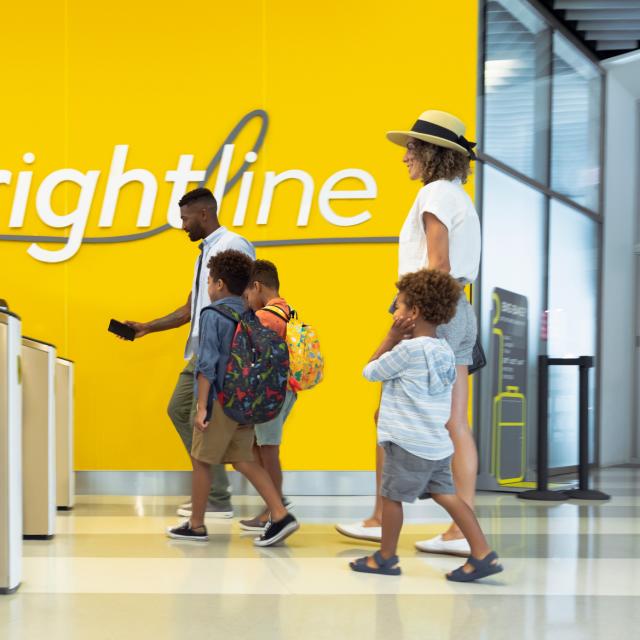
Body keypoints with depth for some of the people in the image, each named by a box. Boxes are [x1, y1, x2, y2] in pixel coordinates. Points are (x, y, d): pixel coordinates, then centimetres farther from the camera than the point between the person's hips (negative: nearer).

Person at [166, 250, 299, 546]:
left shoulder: (212, 315, -11)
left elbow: (207, 364, -17)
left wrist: (202, 406, -17)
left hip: (220, 400, -6)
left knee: (201, 461, 7)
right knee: (243, 460, 10)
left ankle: (196, 525, 16)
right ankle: (280, 515, -1)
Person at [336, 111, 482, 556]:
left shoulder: (436, 194, -9)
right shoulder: (460, 198, 19)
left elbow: (439, 265, -17)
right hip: (460, 311, 9)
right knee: (456, 427, 4)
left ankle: (381, 520, 8)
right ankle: (463, 531, 3)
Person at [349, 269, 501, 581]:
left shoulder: (407, 349, -15)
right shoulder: (444, 350, 10)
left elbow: (370, 372, -3)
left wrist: (391, 337, 1)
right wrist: (398, 341, 12)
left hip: (408, 444, -8)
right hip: (437, 443, 8)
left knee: (391, 495, 6)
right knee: (445, 494, 8)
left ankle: (386, 558, 18)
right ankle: (483, 555, 1)